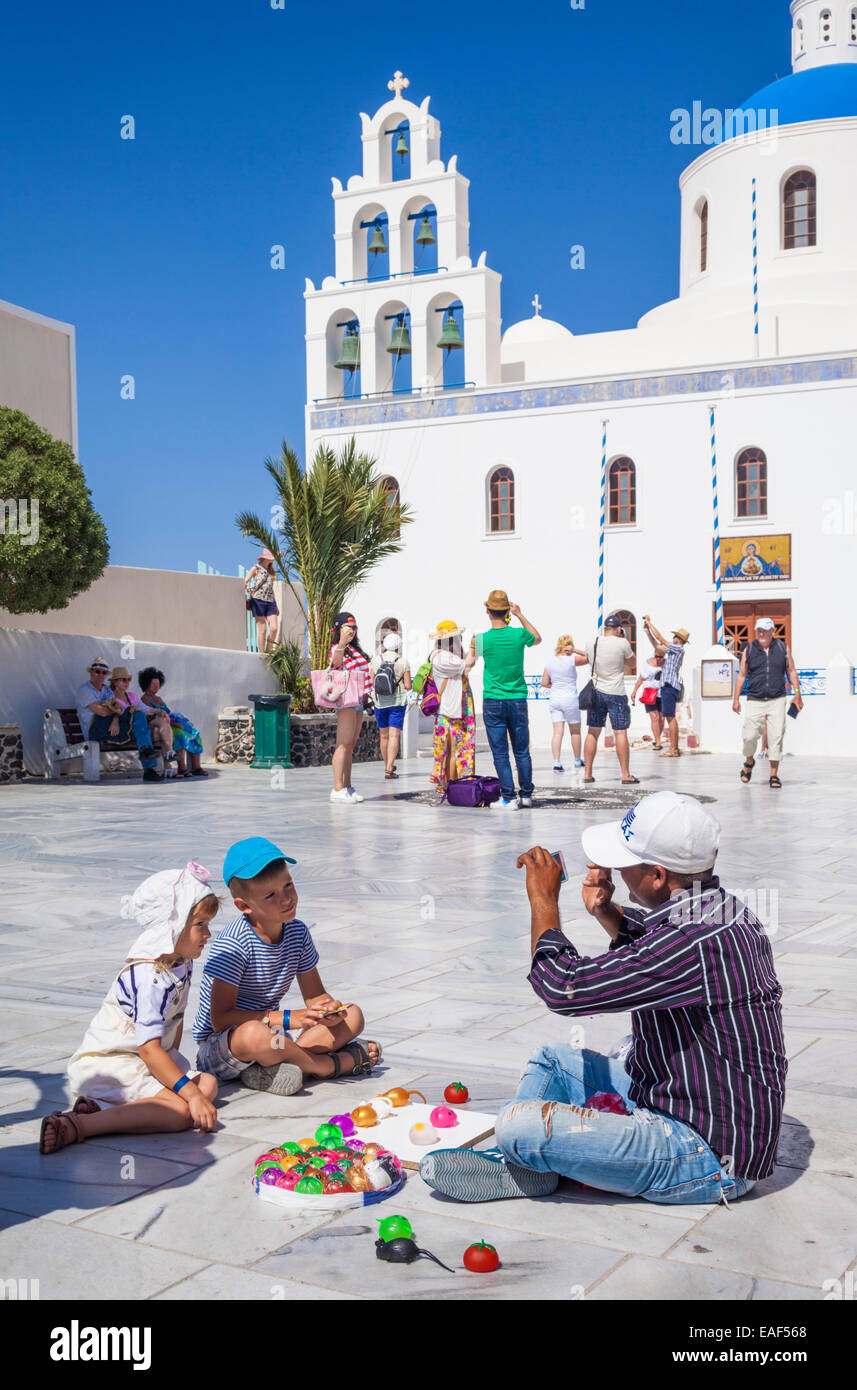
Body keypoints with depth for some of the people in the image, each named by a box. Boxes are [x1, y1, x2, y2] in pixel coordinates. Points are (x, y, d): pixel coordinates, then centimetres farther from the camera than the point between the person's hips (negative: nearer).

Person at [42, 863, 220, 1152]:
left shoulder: (182, 962, 6)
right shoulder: (150, 979, -25)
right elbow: (149, 1049, -29)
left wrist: (173, 1060, 12)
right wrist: (192, 1094, -30)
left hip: (146, 1060, 10)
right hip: (107, 1064, -10)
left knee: (208, 1084, -4)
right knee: (181, 1111, -26)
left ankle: (100, 1107, -9)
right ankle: (76, 1126, -31)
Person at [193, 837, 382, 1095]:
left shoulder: (298, 933, -1)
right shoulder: (234, 943, -21)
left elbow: (314, 995, 10)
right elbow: (220, 1019, -24)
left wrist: (329, 1007, -15)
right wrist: (288, 1018, -27)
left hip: (272, 1036, 7)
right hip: (217, 1046, -7)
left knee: (352, 1016, -2)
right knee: (253, 1034, -41)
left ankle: (271, 1068, -21)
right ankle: (338, 1063, -17)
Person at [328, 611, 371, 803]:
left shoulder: (355, 649, 19)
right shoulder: (337, 649, -9)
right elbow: (336, 662, -33)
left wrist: (365, 694, 21)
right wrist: (341, 644, -51)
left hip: (358, 701, 9)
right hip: (346, 701, -9)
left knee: (350, 745, 10)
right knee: (344, 744, -14)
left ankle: (347, 787, 14)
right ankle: (337, 789, -17)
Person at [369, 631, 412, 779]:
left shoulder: (376, 660, -3)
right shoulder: (403, 661, -6)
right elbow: (408, 686, -7)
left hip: (380, 702, 2)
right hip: (398, 702, -2)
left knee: (384, 736, 15)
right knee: (394, 736, -5)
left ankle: (388, 766, 28)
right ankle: (389, 769, -14)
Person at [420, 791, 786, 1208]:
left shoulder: (698, 941, -30)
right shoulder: (718, 907, 3)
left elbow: (564, 988, -27)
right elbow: (655, 950, 28)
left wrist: (544, 900, -11)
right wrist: (605, 911, 8)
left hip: (711, 1162, -11)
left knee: (521, 1126, -25)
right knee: (550, 1061, 22)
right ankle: (513, 1165, 6)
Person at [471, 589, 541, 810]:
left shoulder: (481, 639, -9)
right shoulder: (519, 634, -5)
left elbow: (473, 653, 15)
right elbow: (538, 639, 19)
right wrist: (520, 615, 21)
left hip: (493, 701, -2)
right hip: (518, 699, 2)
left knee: (500, 753, 1)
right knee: (522, 750, 12)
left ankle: (508, 798, 0)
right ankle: (526, 794, 19)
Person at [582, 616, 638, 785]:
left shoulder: (590, 644, 1)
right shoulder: (622, 644, -10)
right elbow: (631, 660, 8)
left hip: (596, 693, 4)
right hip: (616, 694, -4)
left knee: (592, 733, 8)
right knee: (621, 733, 0)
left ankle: (587, 773, 9)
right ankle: (626, 775, 1)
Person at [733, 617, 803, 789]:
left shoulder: (782, 648, 7)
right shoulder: (749, 650, 6)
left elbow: (792, 672, 11)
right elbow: (742, 675, 9)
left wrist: (797, 694, 3)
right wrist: (736, 698, 3)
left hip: (777, 700, 0)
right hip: (755, 701, 0)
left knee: (776, 738, -6)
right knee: (750, 736, -5)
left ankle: (774, 775, 1)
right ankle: (749, 761, 26)